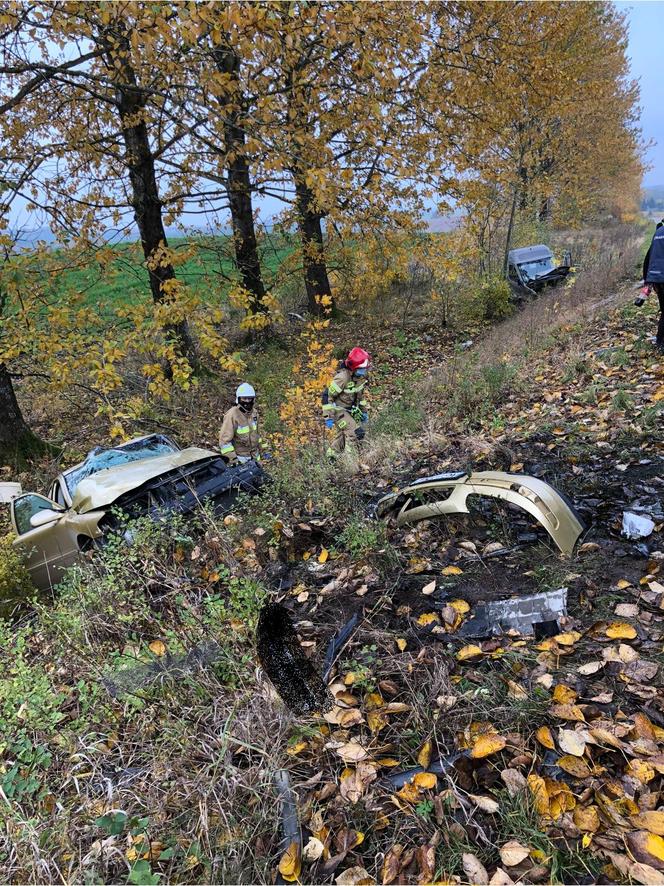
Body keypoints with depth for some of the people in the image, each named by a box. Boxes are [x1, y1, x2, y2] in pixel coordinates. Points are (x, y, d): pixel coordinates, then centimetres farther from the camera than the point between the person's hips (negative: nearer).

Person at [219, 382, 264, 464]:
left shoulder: (254, 413, 5)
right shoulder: (232, 415, -18)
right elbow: (224, 439, -20)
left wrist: (259, 447, 25)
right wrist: (232, 458, -23)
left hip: (254, 456, 7)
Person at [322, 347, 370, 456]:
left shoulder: (361, 376, -5)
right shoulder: (343, 378, -29)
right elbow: (327, 396, -24)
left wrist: (363, 411, 18)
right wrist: (328, 417, -24)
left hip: (350, 410, 8)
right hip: (338, 410, -8)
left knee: (343, 436, 19)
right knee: (357, 434, -20)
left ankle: (331, 455, 37)